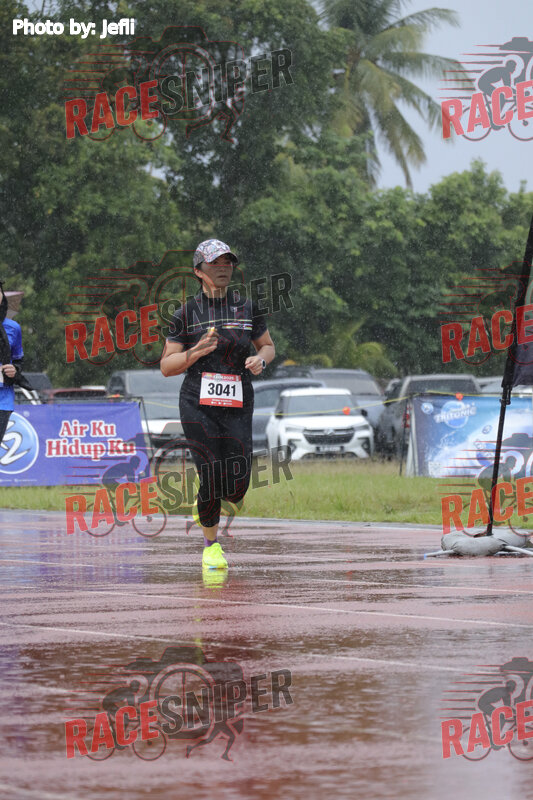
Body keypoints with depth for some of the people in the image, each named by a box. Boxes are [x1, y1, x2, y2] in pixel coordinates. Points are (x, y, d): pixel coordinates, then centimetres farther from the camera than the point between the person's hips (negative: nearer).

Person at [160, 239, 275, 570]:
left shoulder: (247, 307, 6)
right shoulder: (186, 314, 0)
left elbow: (268, 345, 19)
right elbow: (166, 366, 0)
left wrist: (260, 359, -4)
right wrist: (197, 352, -17)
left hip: (238, 405, 2)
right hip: (198, 405, -2)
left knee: (237, 488, -5)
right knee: (211, 478, -8)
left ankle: (207, 498, 32)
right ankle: (211, 545, 16)